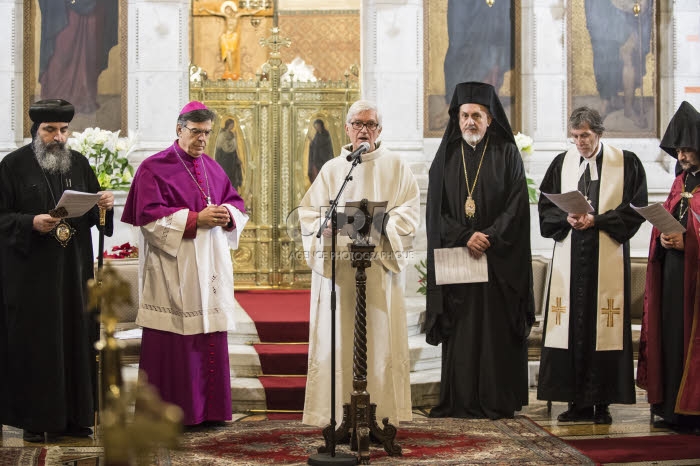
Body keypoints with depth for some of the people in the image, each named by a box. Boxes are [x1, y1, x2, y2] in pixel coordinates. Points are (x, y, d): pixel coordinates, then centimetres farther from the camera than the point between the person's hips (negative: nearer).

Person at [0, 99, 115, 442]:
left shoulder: (79, 163, 10)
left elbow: (93, 216, 13)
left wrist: (104, 204, -8)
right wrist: (32, 223, -21)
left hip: (73, 269, 4)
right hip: (30, 271, -4)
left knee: (75, 337, 5)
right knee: (33, 343, -1)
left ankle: (72, 416, 13)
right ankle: (33, 419, 7)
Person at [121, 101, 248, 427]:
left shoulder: (212, 168, 17)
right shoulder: (154, 168, -2)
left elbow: (237, 204, 18)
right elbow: (149, 215, -11)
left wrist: (228, 214, -6)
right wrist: (195, 219, -17)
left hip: (211, 264, 6)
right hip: (173, 268, -6)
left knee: (211, 336, 5)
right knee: (175, 341, -7)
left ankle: (209, 408, 12)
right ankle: (171, 410, -1)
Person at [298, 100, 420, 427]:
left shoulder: (395, 166, 10)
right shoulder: (332, 170, 13)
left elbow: (410, 209, 2)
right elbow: (309, 212, 7)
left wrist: (381, 226, -14)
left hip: (381, 262, -1)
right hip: (338, 264, 1)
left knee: (381, 337, -4)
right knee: (339, 337, -3)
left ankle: (382, 413, 0)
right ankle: (340, 415, -1)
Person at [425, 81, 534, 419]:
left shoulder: (507, 155, 4)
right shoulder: (446, 157, 10)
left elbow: (516, 205, -3)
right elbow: (436, 210, 3)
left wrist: (489, 238, -15)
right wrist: (465, 236, -11)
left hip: (498, 260, -2)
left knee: (496, 326, -2)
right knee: (459, 328, 0)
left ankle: (497, 401, 2)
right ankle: (459, 401, 4)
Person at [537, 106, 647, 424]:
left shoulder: (626, 163, 2)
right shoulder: (562, 164, 10)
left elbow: (635, 208, -1)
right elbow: (546, 207, 11)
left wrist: (597, 220, -11)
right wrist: (567, 219, -9)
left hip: (608, 258, -2)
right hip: (569, 258, 3)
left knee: (604, 326, -4)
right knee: (571, 326, -1)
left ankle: (602, 403, 2)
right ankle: (578, 401, 5)